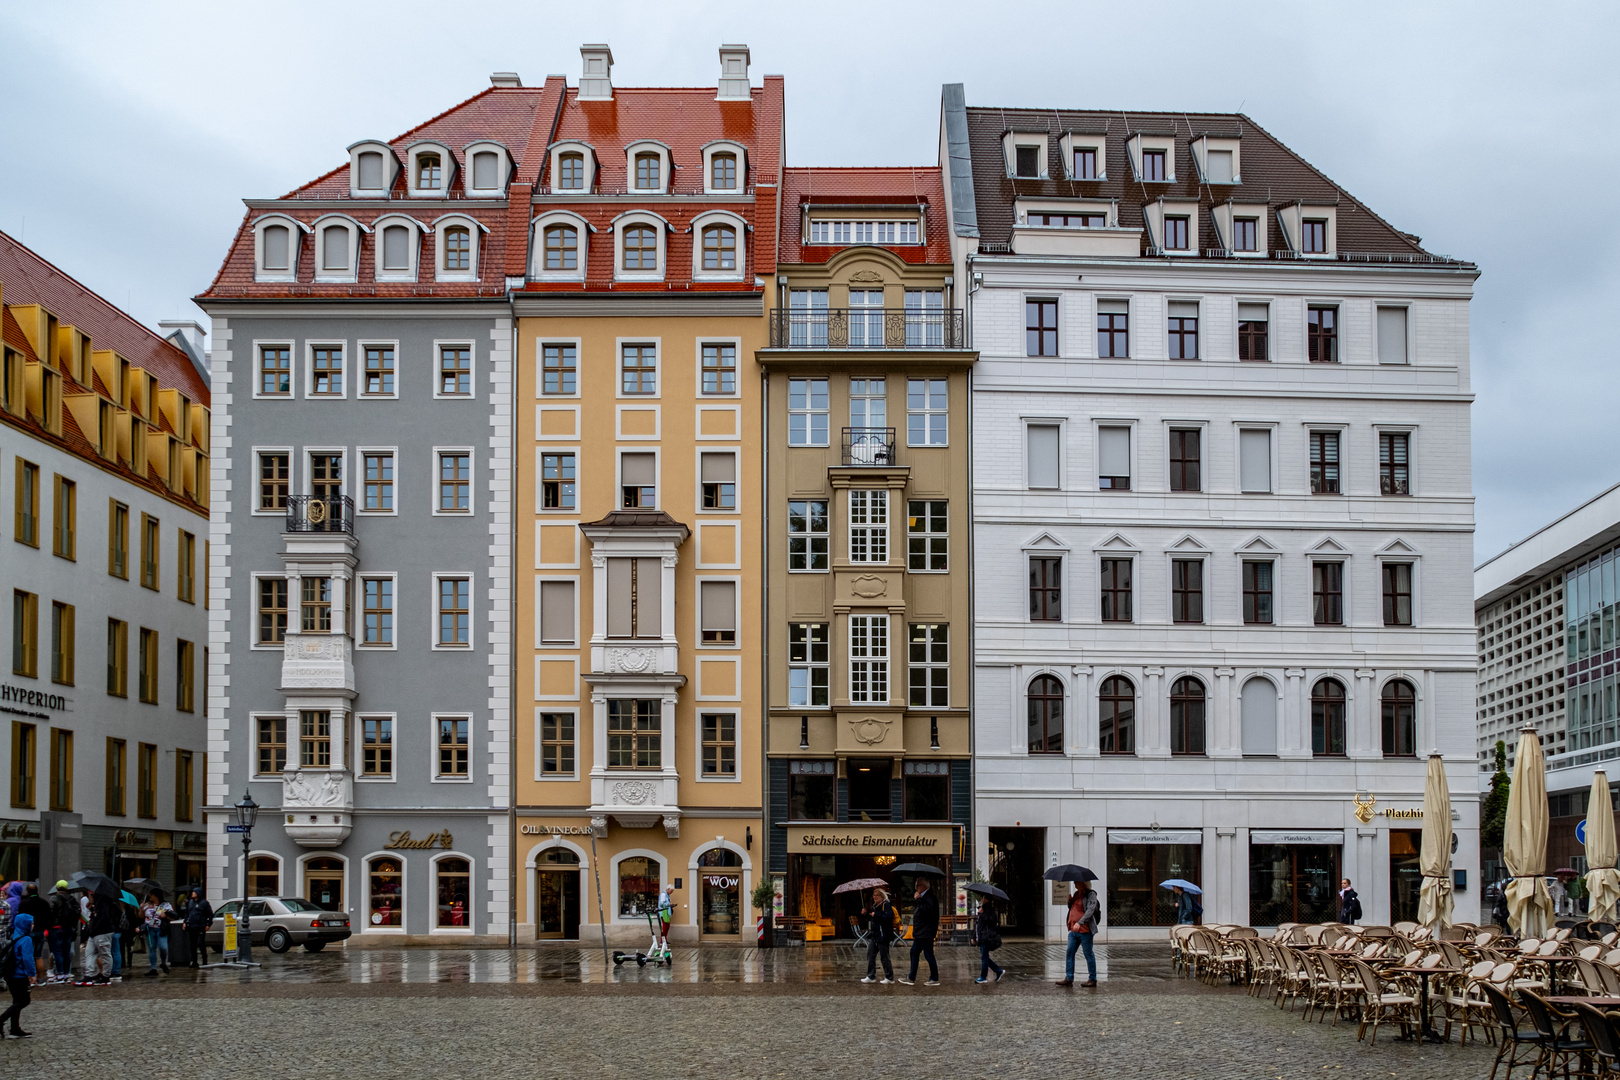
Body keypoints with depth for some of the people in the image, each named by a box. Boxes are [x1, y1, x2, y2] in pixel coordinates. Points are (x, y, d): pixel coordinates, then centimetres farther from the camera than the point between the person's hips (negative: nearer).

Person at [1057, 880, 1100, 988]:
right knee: (1070, 953, 4)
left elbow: (1090, 910, -20)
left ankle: (1092, 979, 9)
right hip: (1073, 930, 8)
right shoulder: (1076, 894, 16)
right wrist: (1070, 901, 6)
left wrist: (1079, 923, -30)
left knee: (1088, 954, 0)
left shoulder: (1091, 895, -8)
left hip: (1085, 931, -8)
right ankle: (1069, 978, 7)